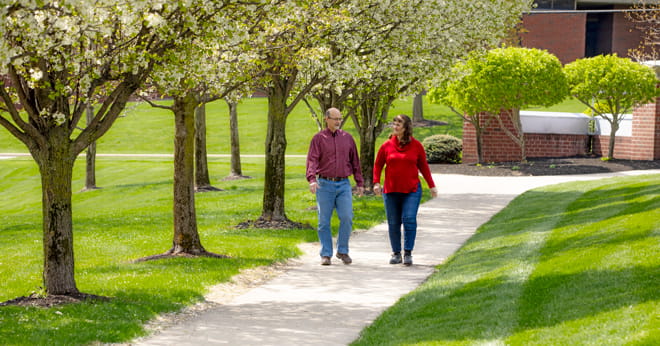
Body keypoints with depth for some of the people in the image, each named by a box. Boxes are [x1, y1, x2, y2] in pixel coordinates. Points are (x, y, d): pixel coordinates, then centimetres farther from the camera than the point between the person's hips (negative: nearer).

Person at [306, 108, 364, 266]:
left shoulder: (347, 138, 10)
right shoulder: (318, 138, 1)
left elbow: (355, 162, 14)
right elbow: (312, 160, -10)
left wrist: (360, 183, 11)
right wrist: (312, 179, -25)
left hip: (344, 184, 2)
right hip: (324, 185, -2)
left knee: (347, 217, -9)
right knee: (324, 221, 1)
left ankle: (342, 251, 8)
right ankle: (326, 254, 9)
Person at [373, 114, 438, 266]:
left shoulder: (416, 145, 3)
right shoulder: (387, 145, 3)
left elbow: (423, 167, 10)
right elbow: (378, 165, 11)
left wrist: (431, 186, 11)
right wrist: (376, 182, -1)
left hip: (412, 191, -2)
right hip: (391, 191, 2)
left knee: (409, 219, -13)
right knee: (393, 223, 5)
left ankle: (408, 253, -5)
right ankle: (396, 253, 17)